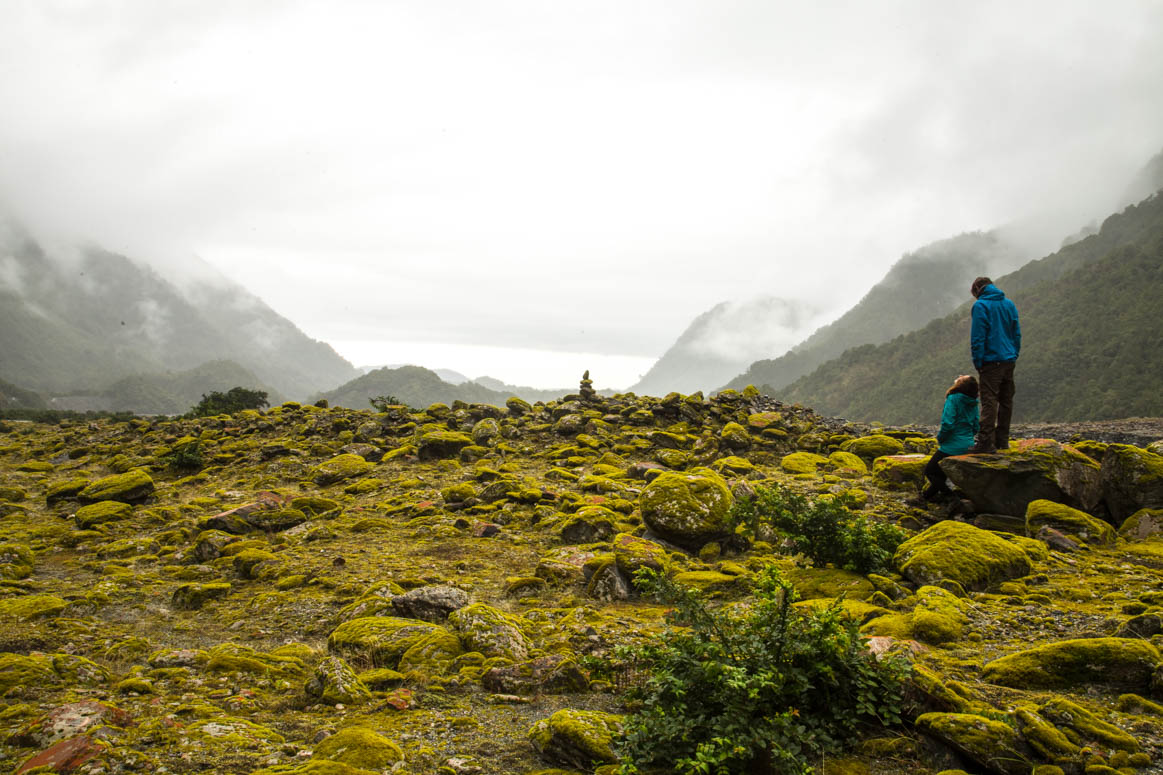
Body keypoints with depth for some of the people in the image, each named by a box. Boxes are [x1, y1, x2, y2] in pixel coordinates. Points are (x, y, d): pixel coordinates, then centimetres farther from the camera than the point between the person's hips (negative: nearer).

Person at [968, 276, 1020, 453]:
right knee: (1006, 401, 11)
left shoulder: (980, 306, -7)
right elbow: (1017, 334, 15)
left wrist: (978, 361, -6)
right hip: (1009, 360, 7)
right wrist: (1014, 355, 18)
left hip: (991, 361, -7)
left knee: (989, 402, -9)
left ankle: (986, 442, -11)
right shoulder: (1009, 304, 13)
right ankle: (1002, 440, 17)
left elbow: (977, 337, -11)